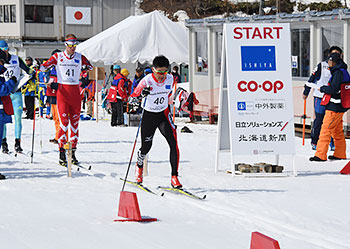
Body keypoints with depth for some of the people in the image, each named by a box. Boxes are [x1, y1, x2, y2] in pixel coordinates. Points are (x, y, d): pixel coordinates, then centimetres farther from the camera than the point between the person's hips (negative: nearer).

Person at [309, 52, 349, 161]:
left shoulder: (338, 73, -15)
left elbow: (334, 89, -23)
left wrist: (322, 88, -7)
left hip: (334, 107, -10)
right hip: (339, 107, 10)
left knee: (326, 129, -9)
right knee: (338, 131, 17)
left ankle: (320, 155, -10)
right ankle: (340, 153, 24)